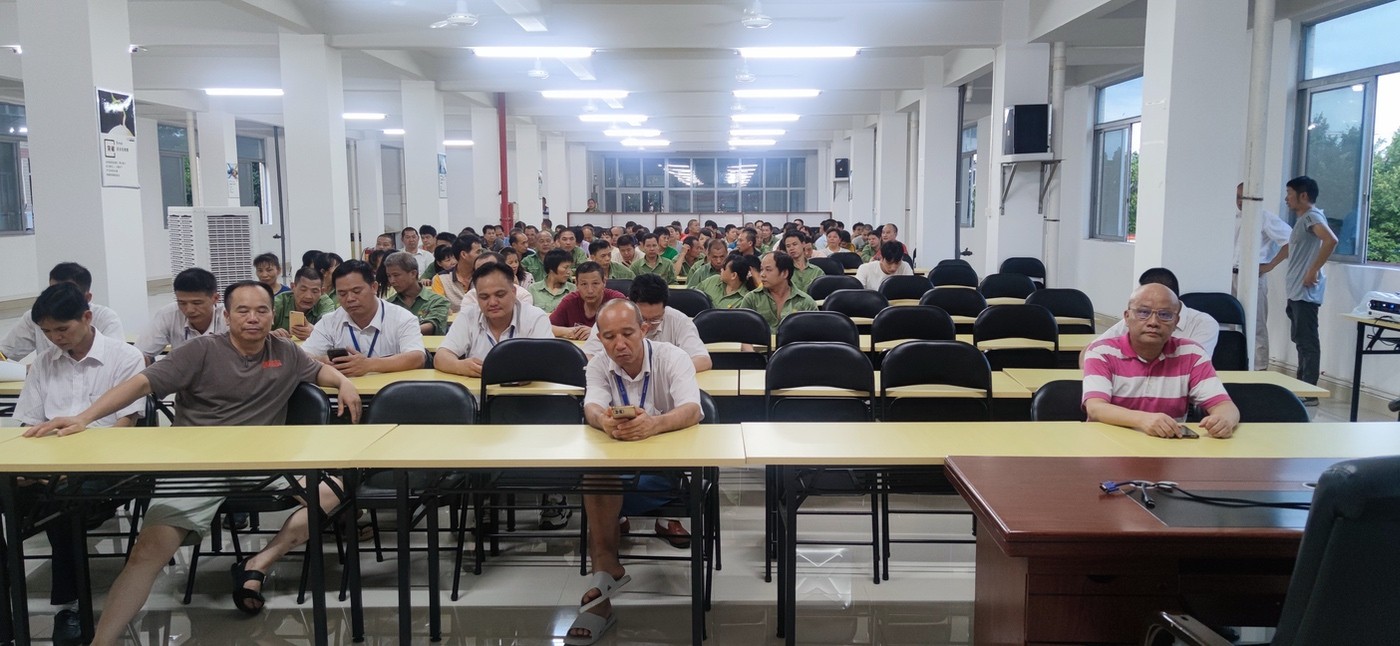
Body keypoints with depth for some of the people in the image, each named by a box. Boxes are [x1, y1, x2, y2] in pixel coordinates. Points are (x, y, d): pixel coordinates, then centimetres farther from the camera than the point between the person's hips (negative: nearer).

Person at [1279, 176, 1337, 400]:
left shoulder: (1312, 216, -12)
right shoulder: (1302, 219, 18)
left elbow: (1331, 240, -29)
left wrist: (1314, 271, -25)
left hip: (1306, 291, -10)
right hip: (1297, 291, 10)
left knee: (1308, 342, -7)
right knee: (1301, 340, 14)